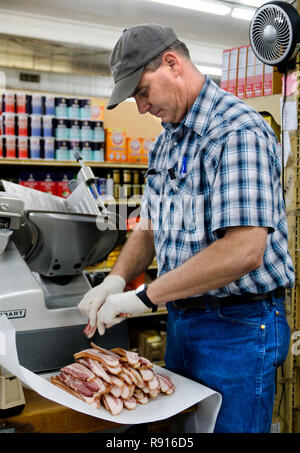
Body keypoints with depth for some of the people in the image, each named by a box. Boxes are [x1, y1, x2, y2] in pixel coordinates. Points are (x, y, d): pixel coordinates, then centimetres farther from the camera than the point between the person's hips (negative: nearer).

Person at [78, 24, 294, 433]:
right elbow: (150, 227, 13)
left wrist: (145, 297, -23)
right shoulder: (166, 141, 10)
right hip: (181, 318, 9)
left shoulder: (238, 132, -20)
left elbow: (244, 251, -29)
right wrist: (116, 280, -5)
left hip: (238, 326, -8)